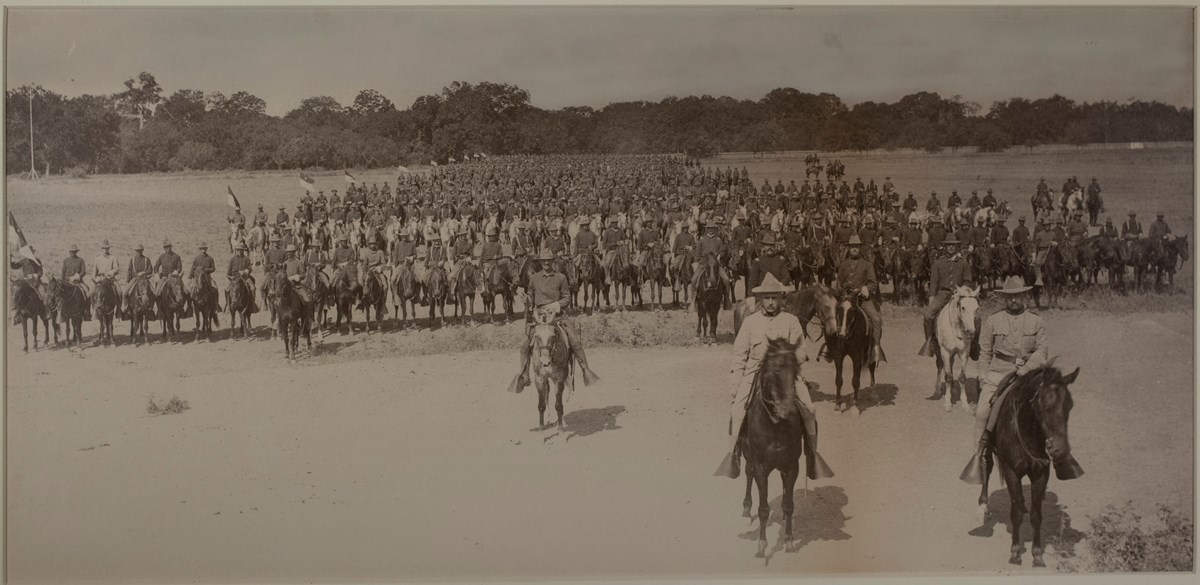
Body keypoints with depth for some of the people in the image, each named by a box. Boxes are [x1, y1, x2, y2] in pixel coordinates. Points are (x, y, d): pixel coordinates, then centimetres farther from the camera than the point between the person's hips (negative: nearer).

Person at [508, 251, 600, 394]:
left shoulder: (561, 277, 3)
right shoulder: (534, 278, 7)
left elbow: (567, 297, 4)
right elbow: (531, 297, 17)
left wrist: (556, 305, -11)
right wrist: (527, 301, -3)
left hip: (557, 313, -1)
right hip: (539, 313, 2)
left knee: (574, 340, -15)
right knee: (525, 344, -7)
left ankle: (585, 369, -5)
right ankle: (524, 375, 3)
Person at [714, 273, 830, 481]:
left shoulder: (791, 321, 5)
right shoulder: (750, 321, 7)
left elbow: (801, 350, 3)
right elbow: (740, 354, 8)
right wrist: (736, 383, 1)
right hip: (755, 372, 0)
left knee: (808, 409, -18)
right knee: (737, 409, -21)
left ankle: (812, 453, -2)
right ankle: (733, 453, -8)